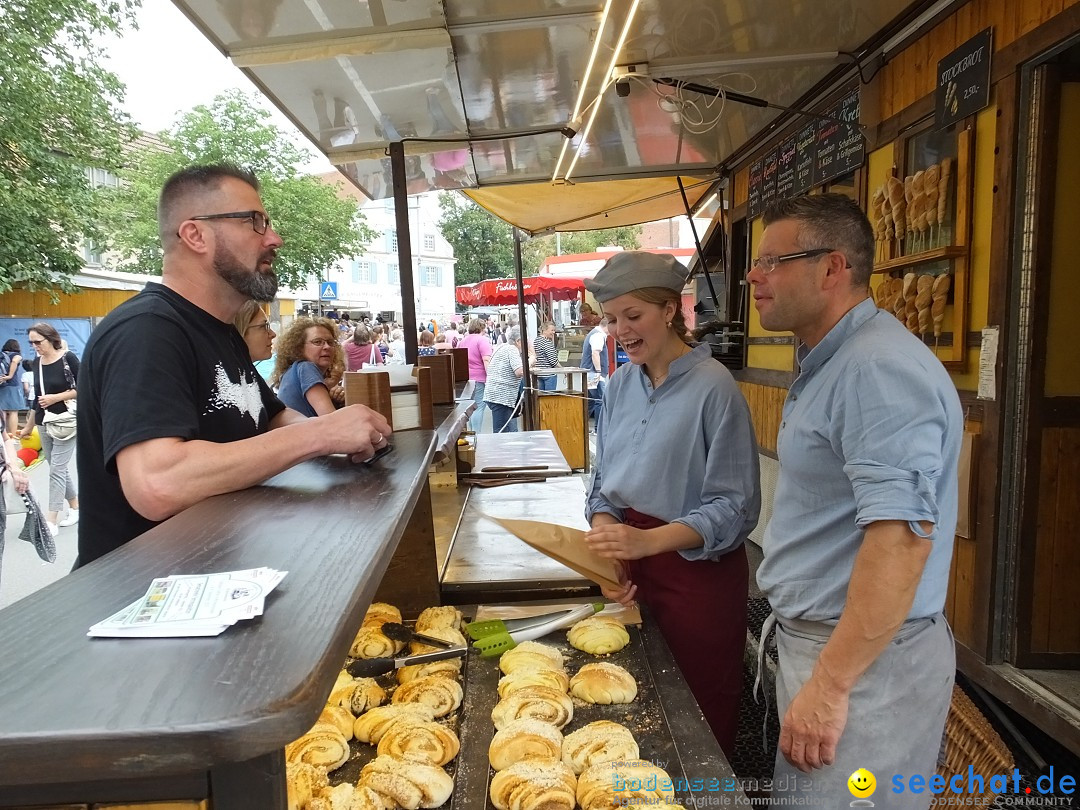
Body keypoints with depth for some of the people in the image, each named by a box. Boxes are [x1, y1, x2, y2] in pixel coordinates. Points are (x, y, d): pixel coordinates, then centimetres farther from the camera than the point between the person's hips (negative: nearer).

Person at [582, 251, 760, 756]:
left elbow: (734, 508, -17)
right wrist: (607, 540, -9)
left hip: (698, 573, -5)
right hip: (636, 567, 6)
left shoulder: (712, 388, -17)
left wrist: (648, 540, -29)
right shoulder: (621, 384, 3)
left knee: (698, 717, 12)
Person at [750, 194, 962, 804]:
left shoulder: (881, 368, -21)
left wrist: (831, 684, -24)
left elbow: (902, 535, -28)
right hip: (819, 638, 10)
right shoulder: (831, 364, 12)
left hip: (865, 655, -10)